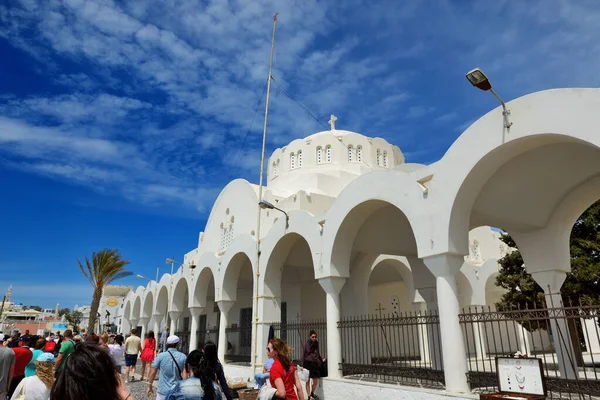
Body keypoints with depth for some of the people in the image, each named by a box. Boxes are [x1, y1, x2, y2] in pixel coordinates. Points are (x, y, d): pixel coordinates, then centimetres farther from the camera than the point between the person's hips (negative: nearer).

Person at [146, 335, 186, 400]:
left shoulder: (161, 356, -6)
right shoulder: (183, 356, -5)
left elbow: (153, 372, -2)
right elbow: (184, 375, -8)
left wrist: (149, 386, 11)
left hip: (163, 391, -1)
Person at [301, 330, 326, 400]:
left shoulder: (316, 343, 5)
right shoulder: (307, 344, -7)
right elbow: (303, 354, -6)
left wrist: (321, 360, 19)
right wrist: (303, 365, -10)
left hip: (315, 364, 4)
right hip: (308, 363, -4)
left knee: (316, 381, 7)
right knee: (308, 381, 3)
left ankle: (312, 393, 33)